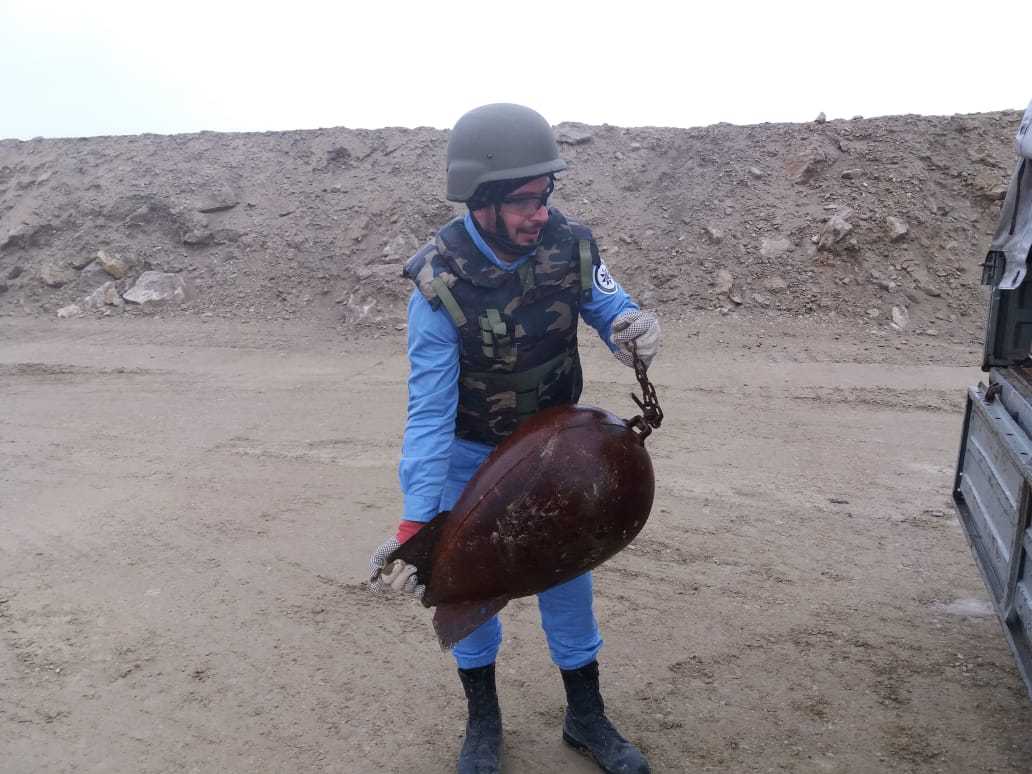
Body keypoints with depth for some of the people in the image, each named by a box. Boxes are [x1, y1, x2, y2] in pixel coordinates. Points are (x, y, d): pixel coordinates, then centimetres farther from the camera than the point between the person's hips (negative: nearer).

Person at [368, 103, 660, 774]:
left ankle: (586, 717, 30)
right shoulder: (440, 283, -29)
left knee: (567, 569, 9)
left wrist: (634, 325, -32)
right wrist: (416, 523, -36)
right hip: (470, 451, -2)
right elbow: (430, 410, -29)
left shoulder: (570, 243, -20)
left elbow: (610, 306, -5)